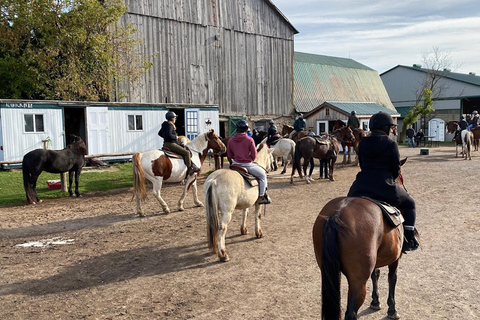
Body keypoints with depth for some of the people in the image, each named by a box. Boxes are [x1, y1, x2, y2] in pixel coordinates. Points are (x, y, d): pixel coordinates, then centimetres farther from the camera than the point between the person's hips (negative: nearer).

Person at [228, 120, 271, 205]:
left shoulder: (231, 140, -4)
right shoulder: (249, 140, -15)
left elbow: (229, 154, 5)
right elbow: (254, 155, -9)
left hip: (235, 163, 5)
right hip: (248, 164, -5)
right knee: (263, 175, 16)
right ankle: (261, 197, 16)